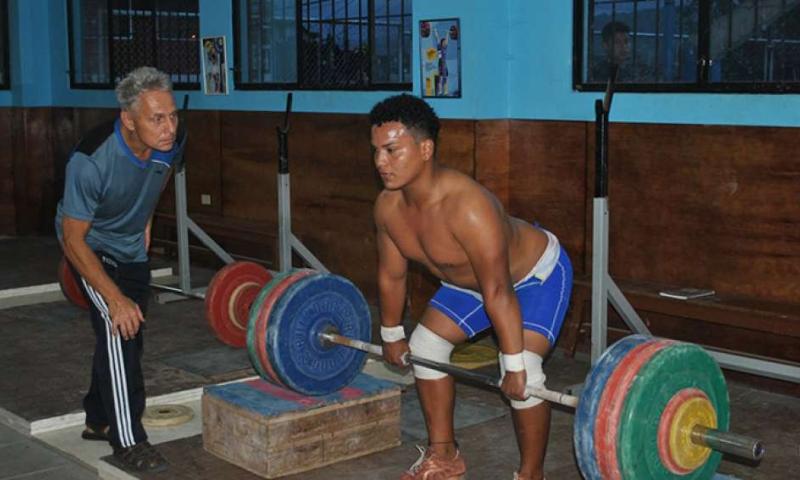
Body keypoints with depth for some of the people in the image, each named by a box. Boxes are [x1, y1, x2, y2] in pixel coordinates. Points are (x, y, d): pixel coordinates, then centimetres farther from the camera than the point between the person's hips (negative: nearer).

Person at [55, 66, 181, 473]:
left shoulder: (167, 145, -20)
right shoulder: (91, 160, -37)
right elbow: (74, 239, -30)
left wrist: (145, 223, 13)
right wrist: (116, 298, -33)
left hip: (132, 247, 7)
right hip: (90, 245, -6)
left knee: (125, 334, 13)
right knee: (118, 327, -21)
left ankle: (98, 420, 32)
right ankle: (127, 442, -14)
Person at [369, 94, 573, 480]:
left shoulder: (467, 206, -41)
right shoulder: (388, 206, -17)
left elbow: (498, 293, -37)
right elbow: (391, 274, -1)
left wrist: (514, 365, -32)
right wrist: (392, 335, 9)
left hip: (537, 273, -8)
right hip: (470, 280, 8)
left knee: (523, 372, -23)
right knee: (424, 345, 5)